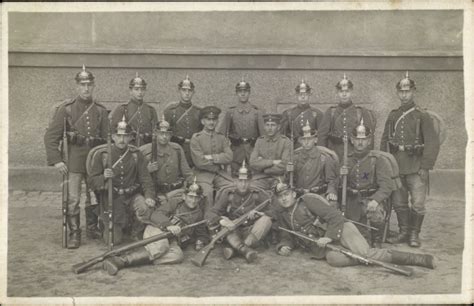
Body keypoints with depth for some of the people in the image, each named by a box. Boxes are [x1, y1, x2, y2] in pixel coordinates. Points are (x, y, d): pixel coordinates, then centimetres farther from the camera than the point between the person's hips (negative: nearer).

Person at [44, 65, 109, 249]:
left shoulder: (100, 110, 7)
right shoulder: (66, 108, -2)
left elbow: (107, 137, 12)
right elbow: (51, 136, -4)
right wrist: (56, 160, -11)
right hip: (74, 160, -3)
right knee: (73, 199, -4)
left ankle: (93, 230, 31)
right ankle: (74, 234, 9)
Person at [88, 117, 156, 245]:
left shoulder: (136, 154, 0)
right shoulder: (102, 155, -4)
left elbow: (145, 178, -3)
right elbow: (92, 181, -6)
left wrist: (149, 196, -21)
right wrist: (103, 177, -29)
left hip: (132, 195, 1)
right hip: (112, 198, -1)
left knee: (145, 209, -33)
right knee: (114, 240, -12)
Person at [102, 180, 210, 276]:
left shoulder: (198, 214, 21)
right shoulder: (175, 203, 9)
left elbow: (203, 234, 32)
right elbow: (155, 215, -4)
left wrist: (200, 241, 7)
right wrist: (169, 225, -24)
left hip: (173, 242, 3)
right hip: (158, 230, -3)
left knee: (178, 255, -34)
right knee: (161, 246, -40)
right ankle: (119, 259, -49)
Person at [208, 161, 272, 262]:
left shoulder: (257, 194, 0)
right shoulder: (227, 194, -3)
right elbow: (212, 214, -9)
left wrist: (257, 213, -18)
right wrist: (221, 220, -32)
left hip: (251, 232, 0)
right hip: (233, 233, 0)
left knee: (266, 219, -23)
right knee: (224, 222, -26)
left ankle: (235, 248, -35)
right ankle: (245, 250, -45)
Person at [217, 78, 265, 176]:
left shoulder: (256, 111, 6)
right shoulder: (230, 112, 6)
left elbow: (262, 132, 6)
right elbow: (221, 132, 6)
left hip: (253, 150, 0)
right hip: (236, 149, 0)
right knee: (235, 177, 0)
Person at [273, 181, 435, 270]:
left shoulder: (308, 200, -2)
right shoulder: (282, 216, 16)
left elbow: (336, 216, -7)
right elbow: (287, 237, 24)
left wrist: (328, 237, -19)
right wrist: (284, 247, 1)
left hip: (339, 232, -4)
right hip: (322, 247, 4)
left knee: (364, 252, -27)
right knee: (333, 259, -33)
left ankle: (418, 258, -21)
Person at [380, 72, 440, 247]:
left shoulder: (422, 116, -2)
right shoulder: (392, 116, 11)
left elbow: (432, 143, -7)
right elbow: (384, 141, 14)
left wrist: (425, 167, -13)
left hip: (416, 167, -4)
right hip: (396, 167, 4)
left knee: (418, 204, -5)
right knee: (398, 203, 9)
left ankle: (414, 234, 13)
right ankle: (403, 232, 23)